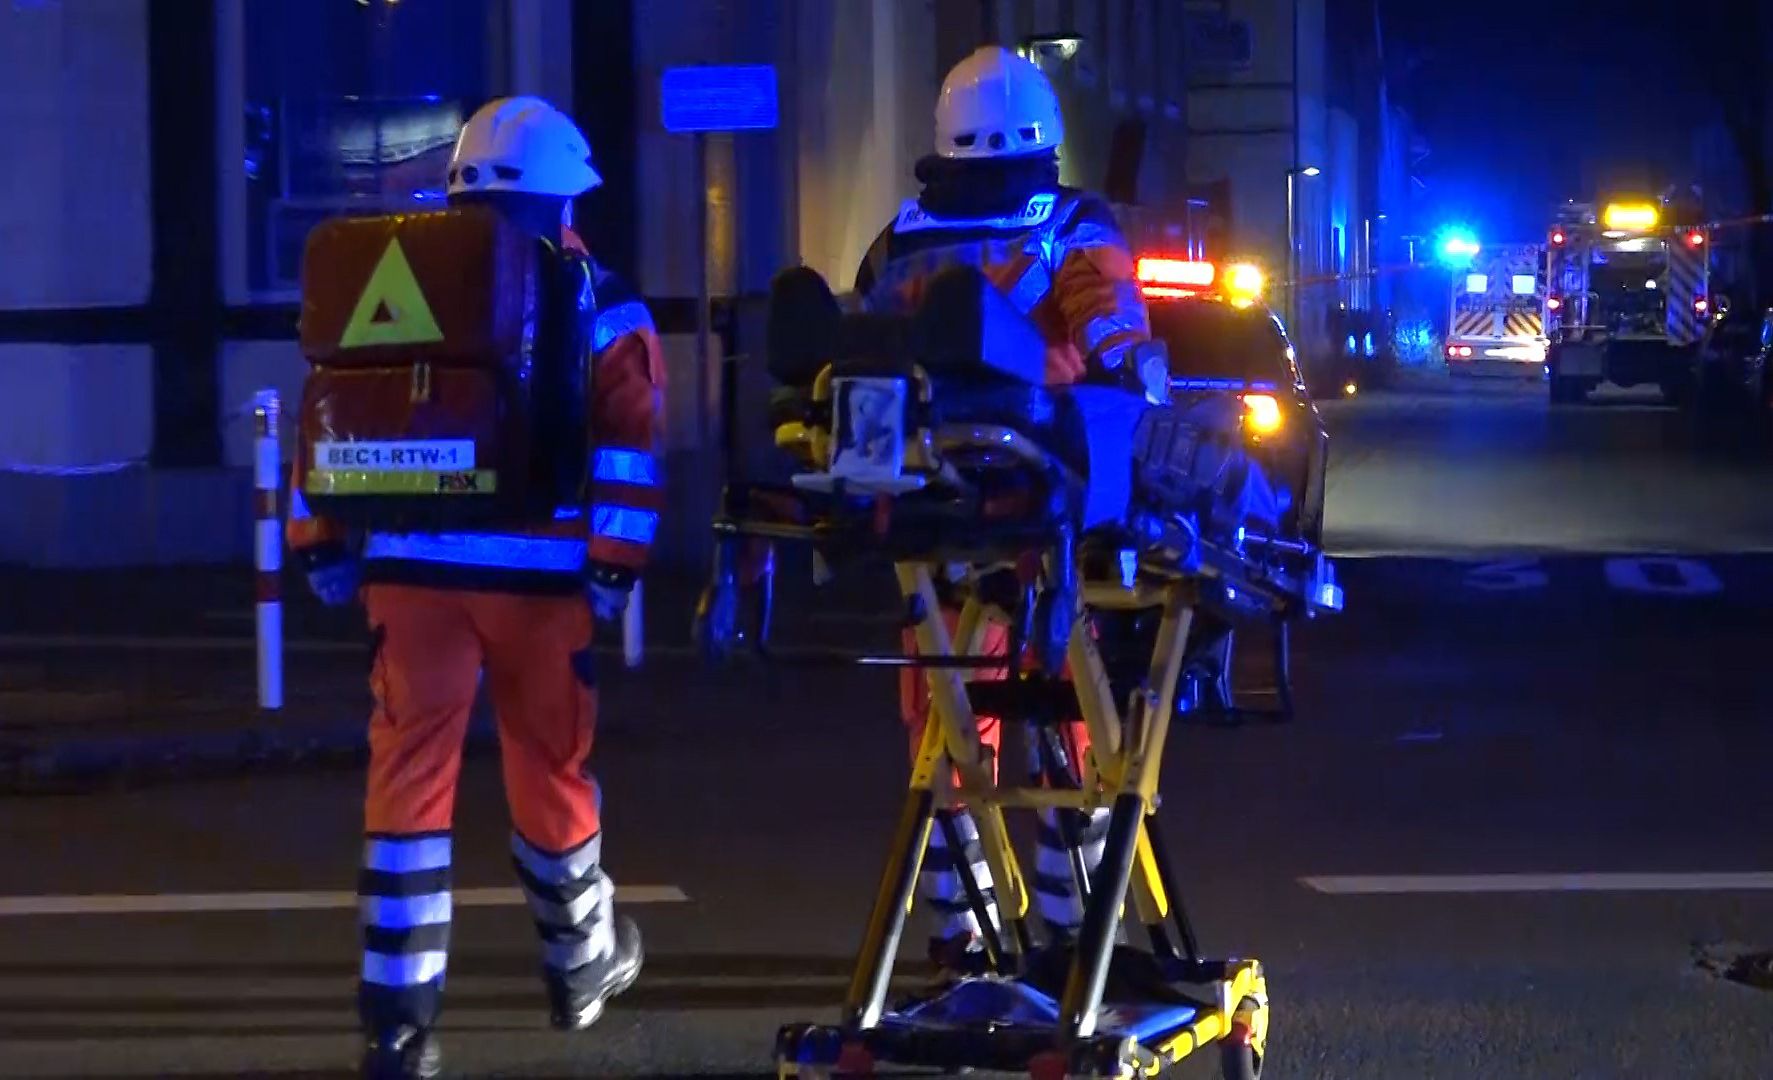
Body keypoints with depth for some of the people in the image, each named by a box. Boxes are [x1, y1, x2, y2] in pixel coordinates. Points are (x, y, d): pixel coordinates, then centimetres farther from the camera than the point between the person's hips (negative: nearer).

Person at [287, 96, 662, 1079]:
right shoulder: (597, 303, 5)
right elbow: (627, 441, -4)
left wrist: (321, 544, 13)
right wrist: (615, 566, -4)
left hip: (412, 570, 1)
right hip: (537, 573, -1)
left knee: (409, 775, 0)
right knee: (549, 766, 15)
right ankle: (581, 964, 35)